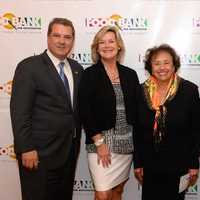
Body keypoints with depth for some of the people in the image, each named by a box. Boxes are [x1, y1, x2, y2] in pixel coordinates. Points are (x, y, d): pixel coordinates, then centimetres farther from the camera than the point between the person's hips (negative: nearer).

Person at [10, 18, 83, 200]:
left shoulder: (77, 68, 10)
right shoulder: (29, 67, -10)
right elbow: (19, 111, -15)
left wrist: (76, 142, 9)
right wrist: (26, 149, -18)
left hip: (69, 151, 6)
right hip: (40, 153, -6)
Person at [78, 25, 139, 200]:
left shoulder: (130, 74, 7)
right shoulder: (89, 74, -5)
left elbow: (136, 109, 10)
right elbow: (85, 112, -9)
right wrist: (99, 142, -13)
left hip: (127, 142, 4)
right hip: (101, 141, -4)